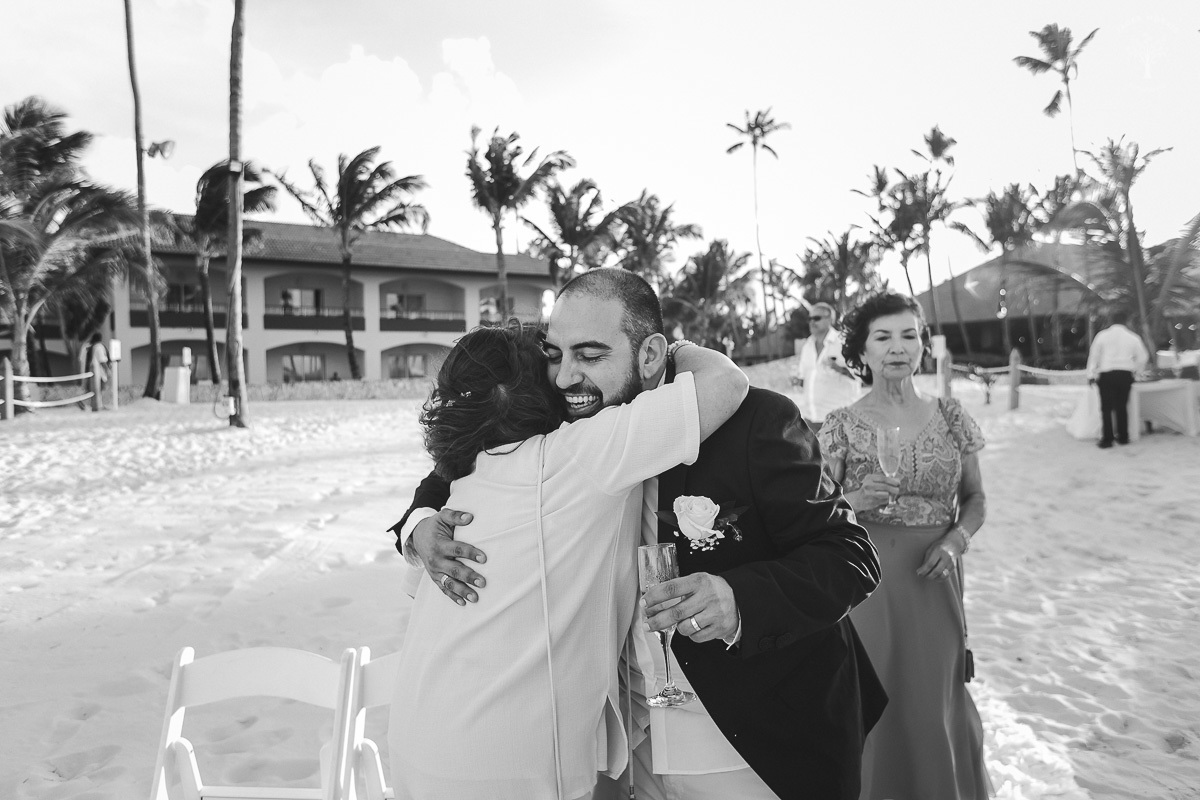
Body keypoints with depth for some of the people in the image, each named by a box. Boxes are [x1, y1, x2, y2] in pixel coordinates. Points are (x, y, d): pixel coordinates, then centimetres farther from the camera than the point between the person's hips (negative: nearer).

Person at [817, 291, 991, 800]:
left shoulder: (950, 417, 1)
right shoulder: (841, 427, -7)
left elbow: (975, 498, 9)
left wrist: (957, 539, -10)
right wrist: (855, 502, -24)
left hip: (935, 581, 3)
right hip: (869, 583, -2)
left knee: (937, 704, 15)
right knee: (876, 706, 6)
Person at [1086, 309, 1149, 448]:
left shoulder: (1102, 335, -1)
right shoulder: (1132, 337, 5)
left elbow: (1094, 356, 2)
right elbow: (1143, 357, 10)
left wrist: (1091, 375, 8)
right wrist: (1134, 368, 26)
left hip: (1106, 375, -2)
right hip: (1125, 374, 2)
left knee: (1106, 408, 0)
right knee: (1122, 407, 11)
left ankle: (1107, 439, -2)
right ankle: (1123, 437, 15)